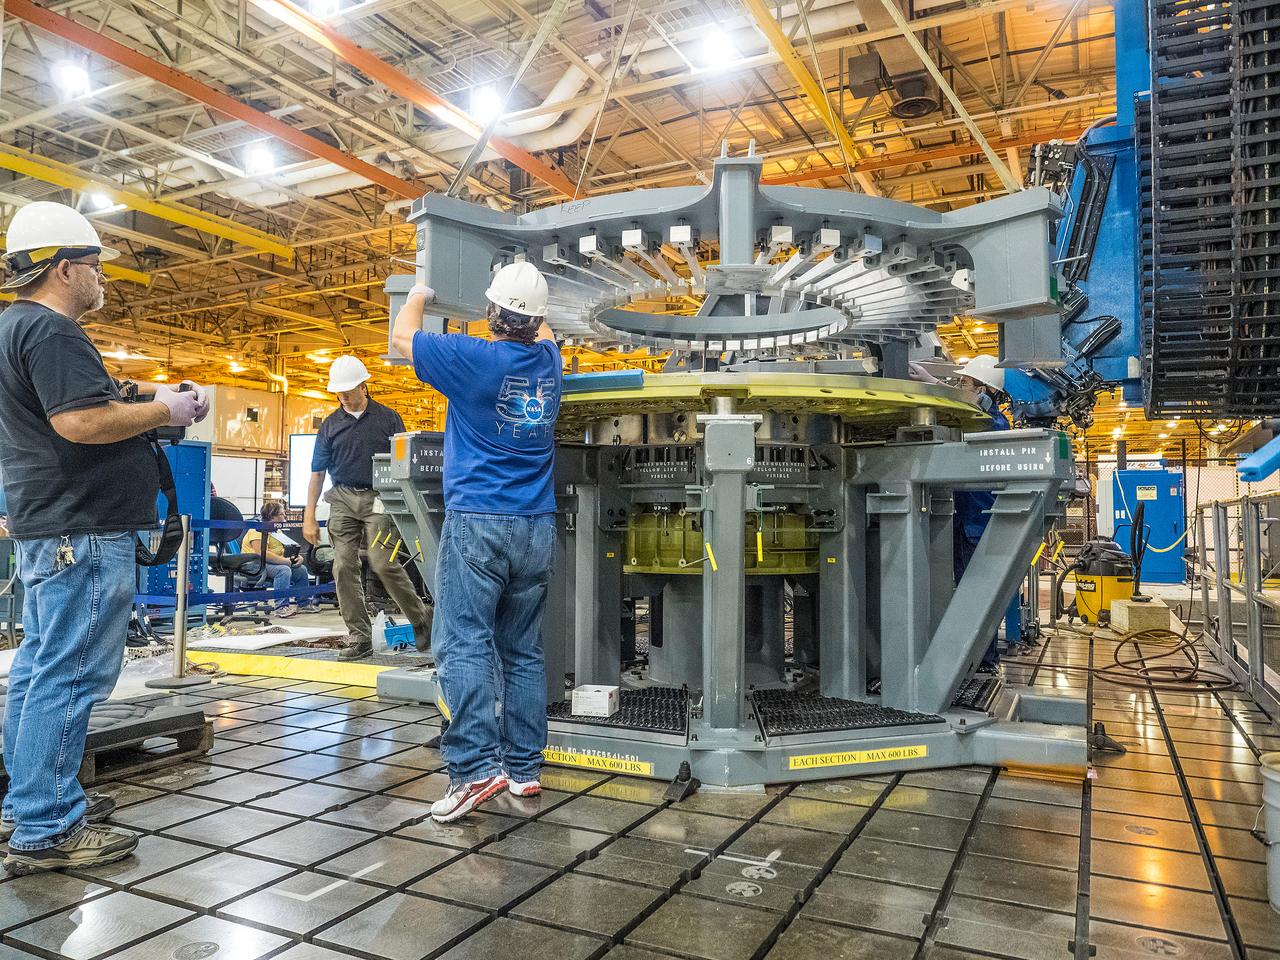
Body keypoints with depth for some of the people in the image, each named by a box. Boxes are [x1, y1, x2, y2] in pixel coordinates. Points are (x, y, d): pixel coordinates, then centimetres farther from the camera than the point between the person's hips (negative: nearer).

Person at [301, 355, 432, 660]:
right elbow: (317, 472, 11)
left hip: (378, 499, -4)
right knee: (344, 567, -1)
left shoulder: (387, 418, 3)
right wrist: (309, 517, 6)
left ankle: (421, 618, 5)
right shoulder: (330, 425, 10)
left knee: (383, 563, -14)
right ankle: (359, 635, 8)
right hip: (343, 500, 4)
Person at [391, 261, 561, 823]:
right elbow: (542, 331, 34)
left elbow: (403, 337, 10)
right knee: (523, 648, 8)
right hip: (537, 526, 6)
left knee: (464, 643, -5)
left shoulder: (474, 358, -7)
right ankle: (524, 767, 12)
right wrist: (526, 306, 47)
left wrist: (419, 296, 29)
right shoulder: (548, 360, 7)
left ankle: (477, 766, -12)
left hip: (477, 522, -5)